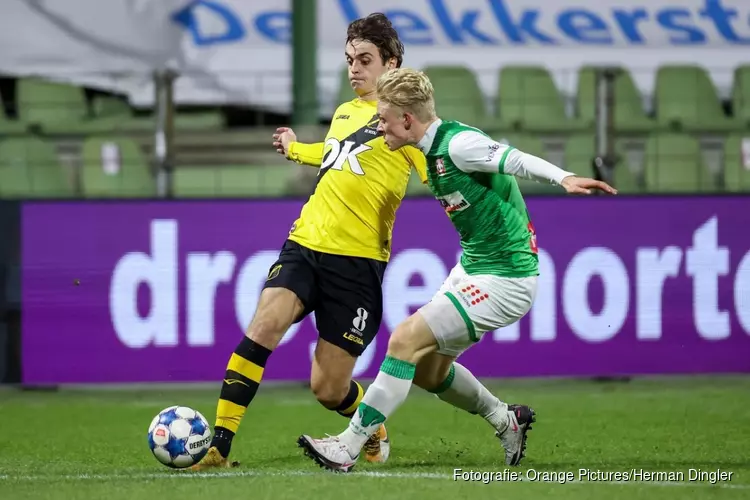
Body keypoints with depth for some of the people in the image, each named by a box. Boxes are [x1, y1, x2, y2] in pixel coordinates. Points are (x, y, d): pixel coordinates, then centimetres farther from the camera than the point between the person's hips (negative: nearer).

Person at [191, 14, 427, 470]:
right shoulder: (344, 112, 19)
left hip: (357, 260, -5)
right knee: (263, 326, -23)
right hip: (305, 243, 5)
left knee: (328, 389, -1)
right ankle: (219, 445, -25)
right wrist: (295, 150, 55)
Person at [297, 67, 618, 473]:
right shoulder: (432, 149, 7)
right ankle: (506, 421, 33)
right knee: (427, 370, 14)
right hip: (471, 269, 10)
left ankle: (349, 446, -11)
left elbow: (518, 160, -34)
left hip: (504, 280, -10)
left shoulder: (458, 143, -21)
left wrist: (563, 178, -53)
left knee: (406, 339, -15)